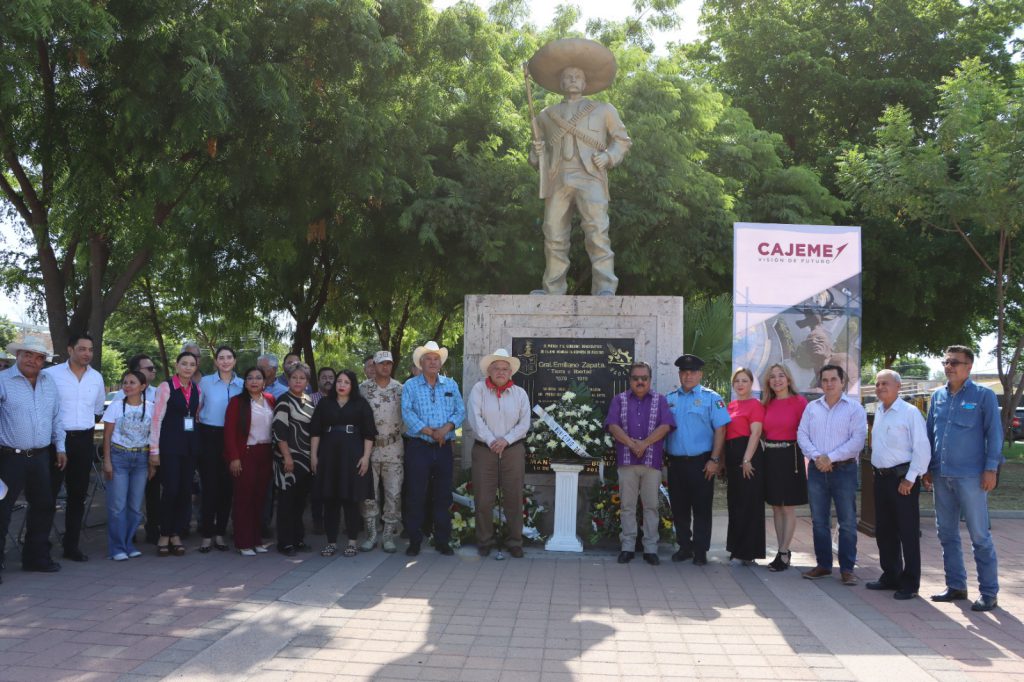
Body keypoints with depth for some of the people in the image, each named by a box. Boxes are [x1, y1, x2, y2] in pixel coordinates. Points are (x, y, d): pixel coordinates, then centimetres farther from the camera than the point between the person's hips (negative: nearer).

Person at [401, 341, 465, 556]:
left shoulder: (450, 385, 11)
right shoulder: (410, 386, 2)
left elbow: (460, 411, 4)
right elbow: (407, 413, -10)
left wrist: (447, 427, -15)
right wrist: (429, 432, -17)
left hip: (444, 448, 3)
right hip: (418, 447, -3)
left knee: (443, 496, 7)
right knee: (416, 496, 0)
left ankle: (442, 541, 16)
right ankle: (414, 541, 10)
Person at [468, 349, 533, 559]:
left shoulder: (519, 393, 8)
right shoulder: (479, 389, 3)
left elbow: (524, 423, 2)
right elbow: (474, 418, -7)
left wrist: (506, 440, -12)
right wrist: (491, 441, -13)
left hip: (513, 449, 1)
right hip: (484, 449, -1)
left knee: (514, 497, 3)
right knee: (483, 498, 2)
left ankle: (514, 542, 13)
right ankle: (484, 541, 14)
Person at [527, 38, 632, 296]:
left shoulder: (603, 110, 21)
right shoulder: (546, 116, 24)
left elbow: (622, 140, 19)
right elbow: (536, 158, 27)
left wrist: (609, 157, -1)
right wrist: (537, 153, 3)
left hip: (589, 178, -2)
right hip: (557, 180, 2)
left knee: (596, 230, -18)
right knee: (554, 236, -3)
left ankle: (605, 287, -22)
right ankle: (553, 290, 4)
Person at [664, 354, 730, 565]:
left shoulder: (711, 398, -1)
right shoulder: (669, 399, 11)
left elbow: (720, 429, -6)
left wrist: (714, 460, -12)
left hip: (701, 462, -4)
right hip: (675, 462, 4)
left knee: (701, 508, 2)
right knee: (679, 507, 11)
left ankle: (700, 551, 12)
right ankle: (684, 547, 24)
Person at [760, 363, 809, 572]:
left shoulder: (799, 401, -7)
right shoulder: (767, 404, 10)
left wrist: (808, 459, -15)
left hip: (790, 455, -6)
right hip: (770, 456, 6)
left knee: (788, 507, 1)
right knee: (776, 507, 10)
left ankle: (784, 553, 7)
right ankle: (782, 551, 19)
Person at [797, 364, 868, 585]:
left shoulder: (854, 408, -2)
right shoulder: (812, 407, 10)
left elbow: (857, 440, -11)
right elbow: (802, 435, 4)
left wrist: (831, 457, -15)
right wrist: (816, 456, -12)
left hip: (844, 469, -4)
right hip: (817, 470, 4)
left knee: (847, 522, 0)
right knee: (819, 521, 9)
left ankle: (847, 569, 7)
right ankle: (823, 564, 19)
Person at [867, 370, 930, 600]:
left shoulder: (910, 412, -11)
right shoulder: (878, 412, 12)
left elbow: (922, 449, -14)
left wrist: (909, 479, -16)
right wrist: (876, 471, 13)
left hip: (902, 479, -8)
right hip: (881, 477, 8)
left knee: (908, 533, 0)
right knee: (884, 530, 14)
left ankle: (909, 583, 9)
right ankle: (890, 576, 27)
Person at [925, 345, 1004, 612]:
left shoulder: (983, 396, -3)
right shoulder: (937, 396, 11)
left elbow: (994, 433, -5)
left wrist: (991, 469, -12)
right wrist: (928, 468, 12)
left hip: (970, 476, -5)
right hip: (941, 476, 6)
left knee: (980, 536, 0)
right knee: (947, 535, 12)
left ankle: (989, 593, 9)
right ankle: (956, 586, 23)